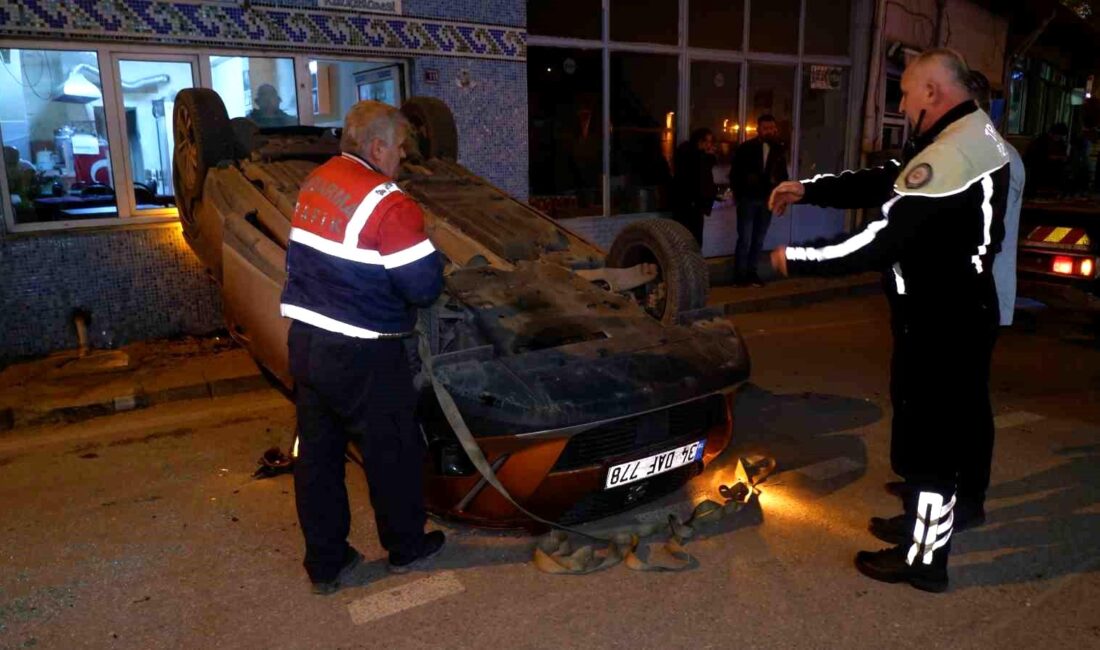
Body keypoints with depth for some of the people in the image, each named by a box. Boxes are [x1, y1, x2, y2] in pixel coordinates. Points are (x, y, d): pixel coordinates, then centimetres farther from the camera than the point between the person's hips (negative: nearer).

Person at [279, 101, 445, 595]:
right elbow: (425, 286, -18)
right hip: (360, 355, -7)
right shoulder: (388, 204, -18)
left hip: (304, 340, 8)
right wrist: (426, 249, 3)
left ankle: (325, 564, 29)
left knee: (317, 452, 15)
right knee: (393, 452, 13)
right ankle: (406, 546, 33)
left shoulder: (315, 183, 7)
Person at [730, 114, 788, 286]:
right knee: (745, 239, -4)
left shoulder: (779, 150, 7)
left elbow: (783, 175, 14)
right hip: (748, 199, -4)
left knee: (759, 240, 9)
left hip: (767, 200, 4)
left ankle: (751, 272, 20)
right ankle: (740, 274, 5)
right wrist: (737, 194, -6)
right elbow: (734, 173, -1)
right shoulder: (746, 148, -4)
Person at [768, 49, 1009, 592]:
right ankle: (945, 510, 44)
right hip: (968, 308, 10)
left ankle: (923, 558, 14)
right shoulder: (977, 139, 9)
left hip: (940, 319, -10)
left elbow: (882, 245, -27)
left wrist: (797, 261, -17)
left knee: (927, 432, 1)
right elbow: (885, 182, 10)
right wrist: (808, 189, 3)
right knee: (955, 418, 23)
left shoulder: (947, 156, -25)